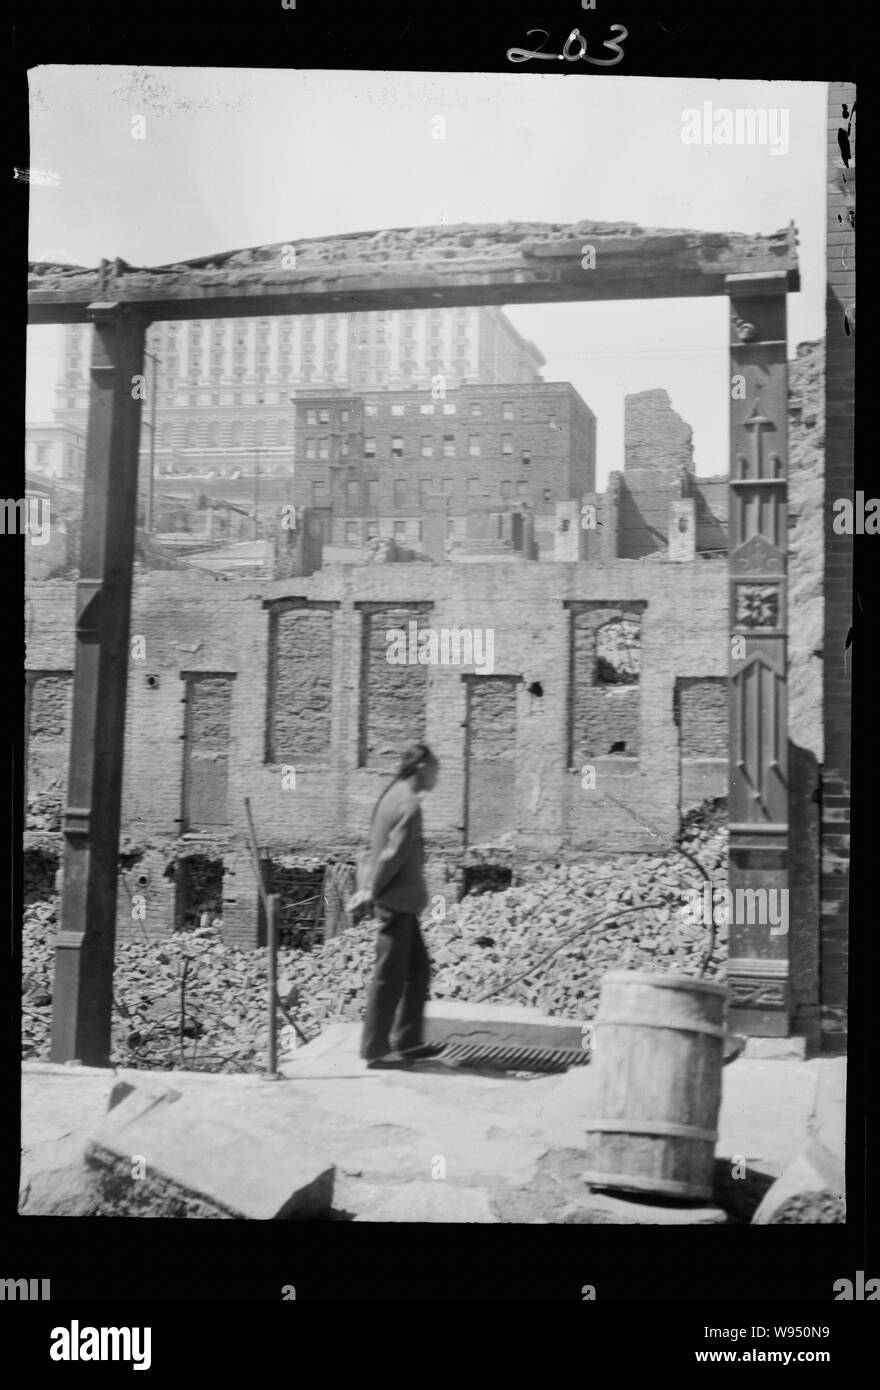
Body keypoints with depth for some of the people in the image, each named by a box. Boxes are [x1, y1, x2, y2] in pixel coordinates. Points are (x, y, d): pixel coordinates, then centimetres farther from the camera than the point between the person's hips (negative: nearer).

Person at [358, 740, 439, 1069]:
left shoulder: (394, 793, 11)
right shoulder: (409, 805, -19)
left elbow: (381, 849, 14)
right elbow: (394, 855, -22)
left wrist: (372, 887, 12)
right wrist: (373, 891, -12)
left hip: (400, 902, 10)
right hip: (397, 901, -10)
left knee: (418, 969, 17)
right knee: (390, 975, -1)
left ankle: (406, 1042, 23)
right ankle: (375, 1050, 7)